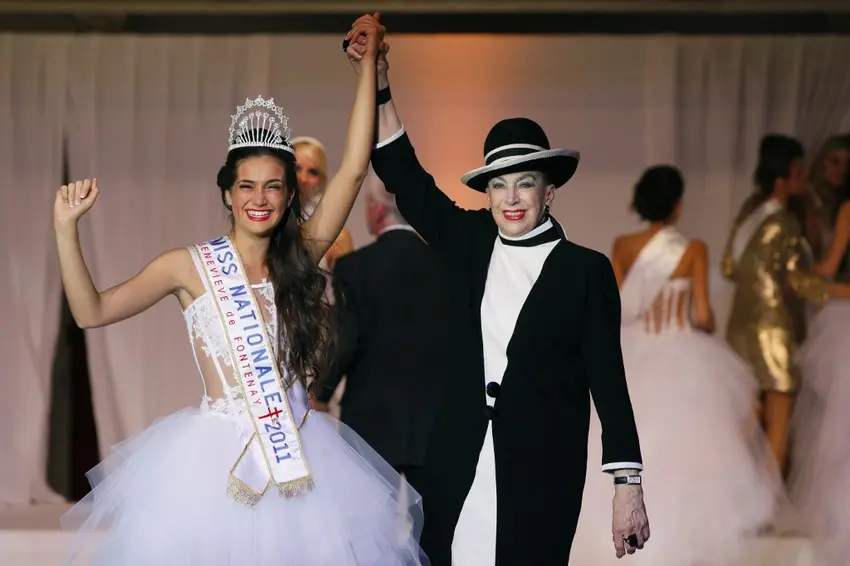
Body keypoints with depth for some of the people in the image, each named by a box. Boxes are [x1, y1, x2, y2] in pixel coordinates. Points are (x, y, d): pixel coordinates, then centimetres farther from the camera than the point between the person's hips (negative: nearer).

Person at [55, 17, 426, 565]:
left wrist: (370, 61, -4)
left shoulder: (300, 257, 6)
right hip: (215, 458, -2)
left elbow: (354, 169, 0)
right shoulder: (191, 267, 1)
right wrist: (66, 227, -13)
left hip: (299, 458, 2)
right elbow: (92, 311, -3)